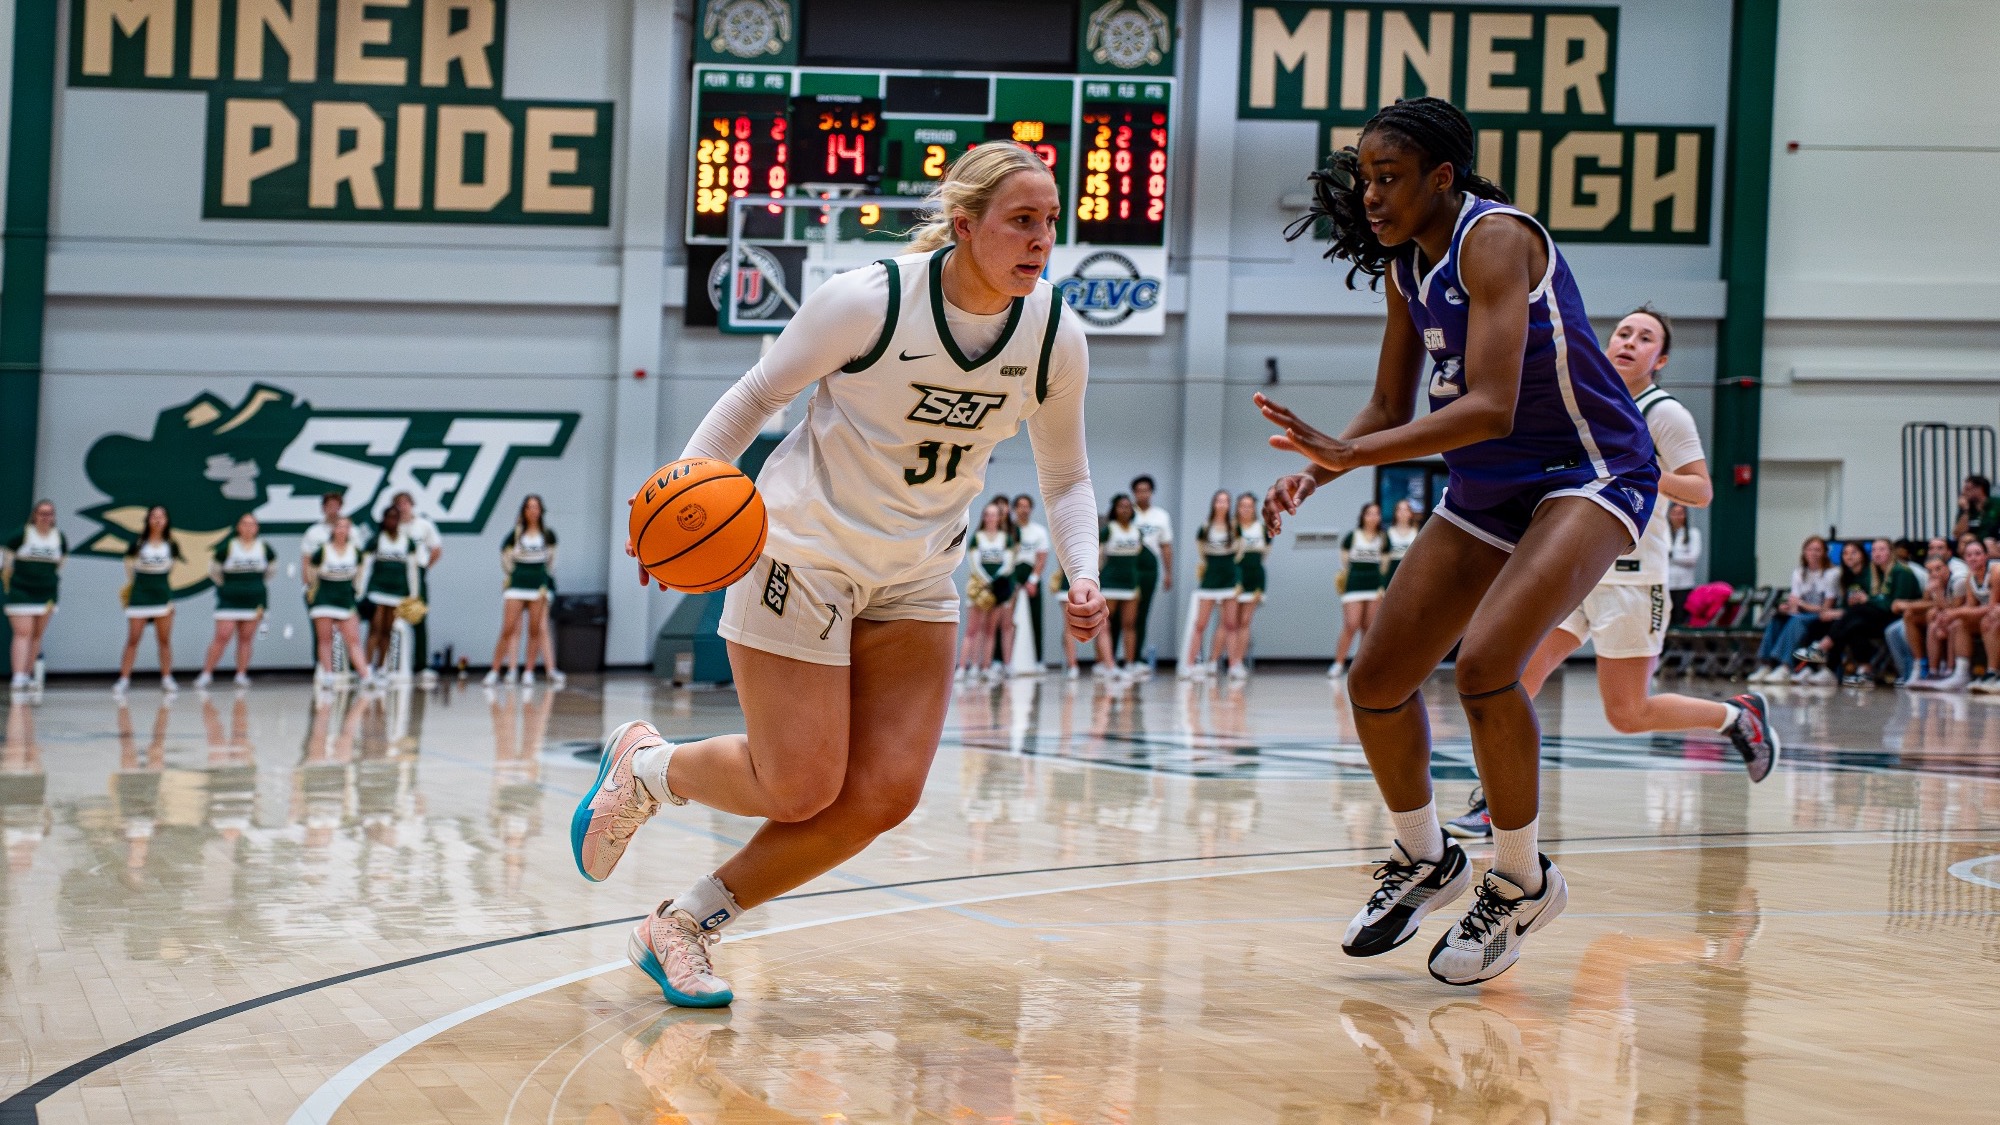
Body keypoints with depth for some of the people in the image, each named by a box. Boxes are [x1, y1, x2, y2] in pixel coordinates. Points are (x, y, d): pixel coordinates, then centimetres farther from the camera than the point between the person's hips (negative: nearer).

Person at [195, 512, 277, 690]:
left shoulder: (265, 549, 1)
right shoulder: (226, 548, -7)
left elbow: (271, 568, 19)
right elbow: (213, 570, 6)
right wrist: (226, 586, 10)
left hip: (254, 600, 3)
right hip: (229, 601, -2)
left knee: (246, 638, 5)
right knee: (222, 636, -8)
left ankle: (241, 674, 11)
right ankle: (207, 673, -2)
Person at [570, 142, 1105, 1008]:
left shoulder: (1055, 338, -7)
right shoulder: (868, 301, -20)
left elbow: (1065, 479, 6)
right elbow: (758, 395, -7)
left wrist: (1082, 575, -12)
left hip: (915, 580, 5)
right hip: (801, 554, -5)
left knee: (882, 795, -6)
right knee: (798, 791, -8)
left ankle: (682, 927, 11)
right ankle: (643, 766, 25)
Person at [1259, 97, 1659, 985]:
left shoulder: (1493, 239, -22)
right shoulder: (1406, 264, 4)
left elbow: (1491, 407, -32)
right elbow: (1391, 407, 12)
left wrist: (1351, 452, -37)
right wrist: (1317, 469, -7)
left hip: (1588, 475, -9)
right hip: (1486, 491, 9)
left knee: (1485, 663, -29)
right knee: (1377, 683, 5)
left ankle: (1521, 881, -7)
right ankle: (1423, 860, 29)